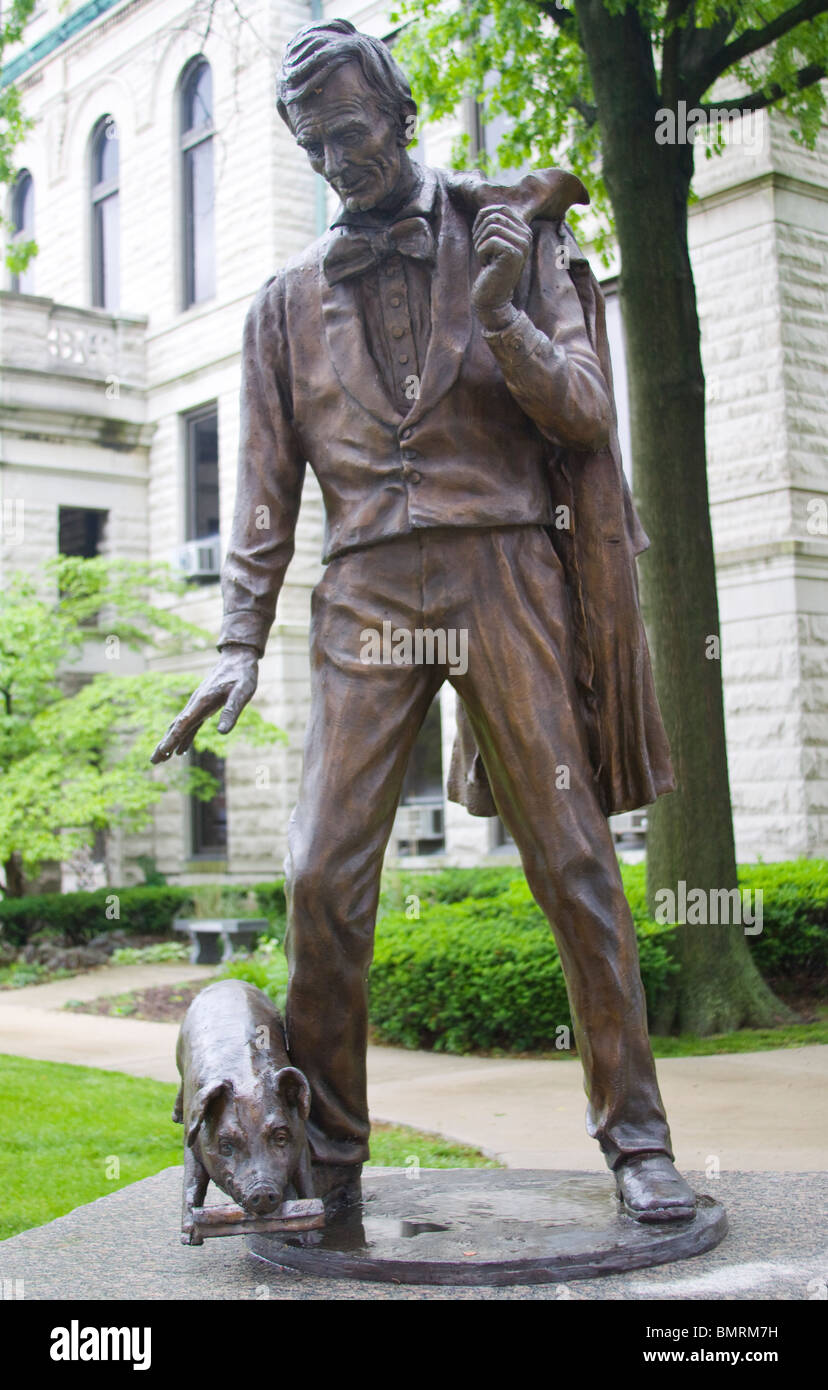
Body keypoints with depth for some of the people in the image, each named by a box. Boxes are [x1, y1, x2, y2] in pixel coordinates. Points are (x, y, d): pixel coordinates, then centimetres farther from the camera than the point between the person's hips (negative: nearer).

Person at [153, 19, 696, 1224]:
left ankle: (634, 1134, 8)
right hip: (366, 592, 2)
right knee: (324, 873, -7)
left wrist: (499, 315, -13)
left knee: (574, 860, -3)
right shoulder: (289, 298, 17)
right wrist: (240, 642, 5)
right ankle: (325, 1152, 7)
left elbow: (585, 413, 4)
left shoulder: (509, 242, 12)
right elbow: (266, 484, 14)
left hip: (503, 575, -1)